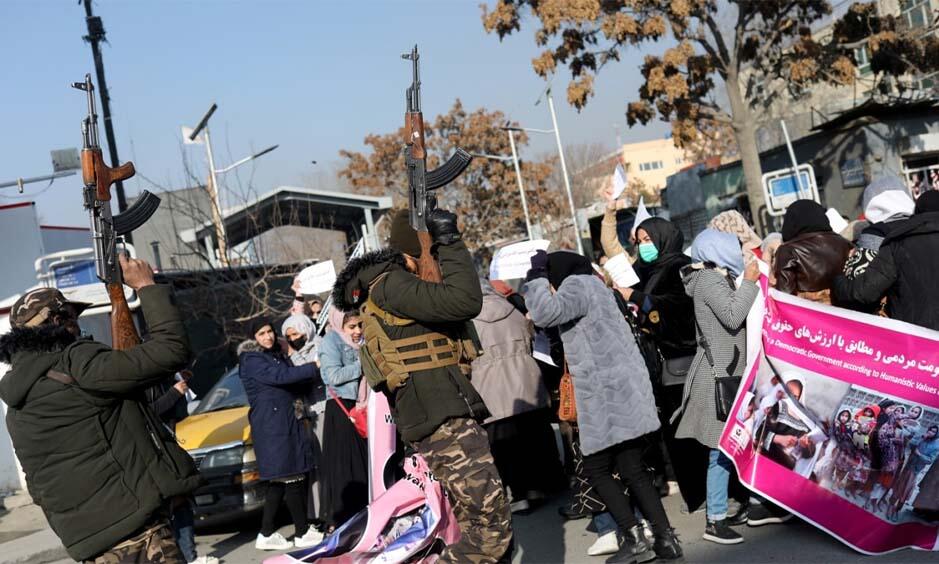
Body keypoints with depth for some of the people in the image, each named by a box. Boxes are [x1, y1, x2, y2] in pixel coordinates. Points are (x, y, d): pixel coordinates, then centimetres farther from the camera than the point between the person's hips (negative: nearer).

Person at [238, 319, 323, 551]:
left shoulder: (278, 355, 20)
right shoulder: (251, 360, -7)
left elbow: (295, 387, 22)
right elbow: (281, 376, -20)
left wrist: (308, 375, 2)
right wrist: (315, 368, -20)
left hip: (288, 422, 9)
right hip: (271, 425, -9)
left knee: (279, 482, 7)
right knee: (292, 479, -9)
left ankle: (267, 534, 12)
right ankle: (303, 533, -4)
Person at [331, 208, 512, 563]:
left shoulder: (396, 285, 25)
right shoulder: (389, 284, -8)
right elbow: (465, 301, -20)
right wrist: (449, 241, -12)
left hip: (440, 414, 11)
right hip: (441, 415, -11)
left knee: (480, 527, 12)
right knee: (491, 526, -14)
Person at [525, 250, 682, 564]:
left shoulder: (576, 284, -7)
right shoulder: (592, 284, 22)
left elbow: (545, 314, -23)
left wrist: (536, 273, -11)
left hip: (609, 395, -9)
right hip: (626, 392, 9)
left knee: (596, 469, 1)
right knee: (632, 469, 10)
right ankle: (665, 538, 7)